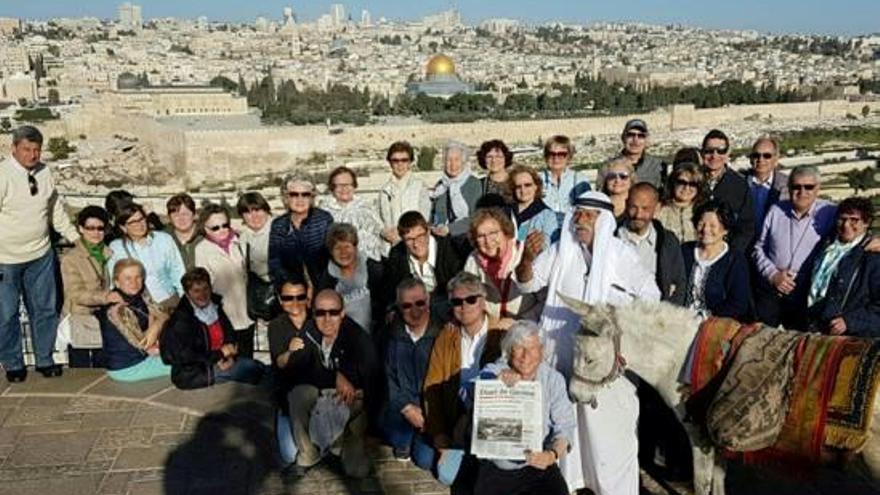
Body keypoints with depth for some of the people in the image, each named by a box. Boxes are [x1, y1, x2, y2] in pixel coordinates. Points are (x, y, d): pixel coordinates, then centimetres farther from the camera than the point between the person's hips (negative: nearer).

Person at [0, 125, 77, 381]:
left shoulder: (44, 172, 0)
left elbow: (56, 209, 13)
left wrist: (75, 237, 13)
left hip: (41, 256, 5)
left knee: (45, 309, 14)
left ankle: (45, 360, 30)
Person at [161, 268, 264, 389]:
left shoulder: (215, 305, 6)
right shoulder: (181, 320, -15)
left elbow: (230, 335, 12)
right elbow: (184, 357, -18)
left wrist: (229, 355, -9)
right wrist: (220, 354, -16)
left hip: (220, 361, 7)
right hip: (193, 374, -7)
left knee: (258, 367, -13)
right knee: (250, 369, -22)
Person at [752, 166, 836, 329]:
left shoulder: (830, 213, -1)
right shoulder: (776, 210, 9)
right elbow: (758, 247, 11)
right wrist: (772, 274, 0)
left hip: (806, 293, -2)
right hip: (770, 289, 3)